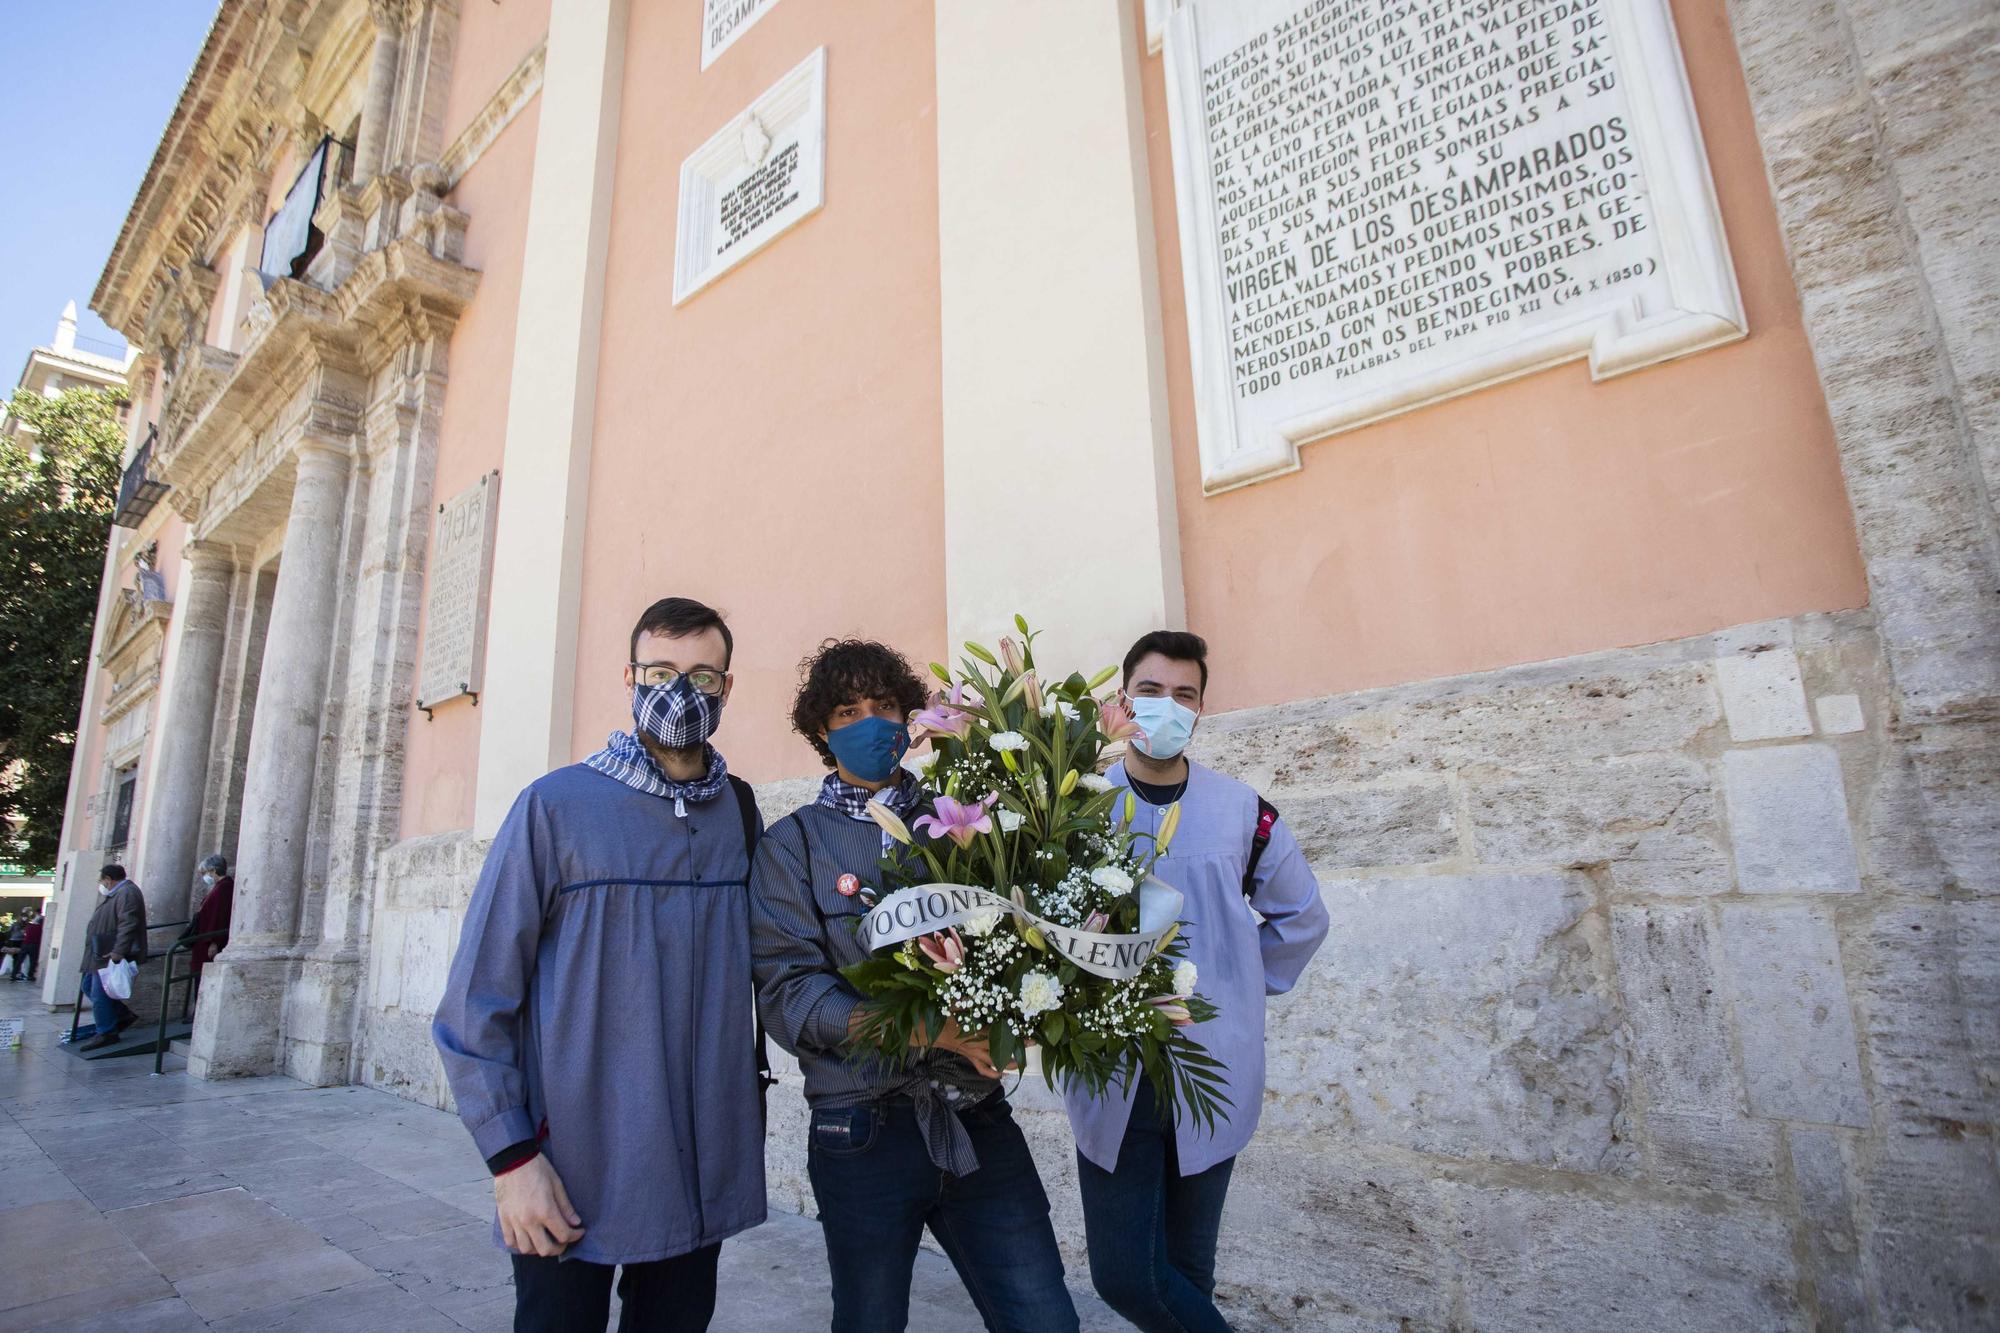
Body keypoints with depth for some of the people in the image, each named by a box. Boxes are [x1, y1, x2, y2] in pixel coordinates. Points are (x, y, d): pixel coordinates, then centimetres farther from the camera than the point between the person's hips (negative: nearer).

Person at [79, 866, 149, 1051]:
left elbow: (128, 925, -28)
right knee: (89, 986, 16)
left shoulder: (126, 893, -17)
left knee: (99, 994, -6)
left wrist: (118, 952, -32)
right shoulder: (116, 894, 19)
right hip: (103, 954, 11)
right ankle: (123, 1015, 19)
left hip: (111, 955, -11)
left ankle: (106, 1033, 2)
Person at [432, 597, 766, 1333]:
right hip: (572, 1183, -3)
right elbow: (478, 998, -8)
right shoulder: (557, 804, -8)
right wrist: (511, 1156, -10)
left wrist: (748, 1099, 6)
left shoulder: (741, 812, 3)